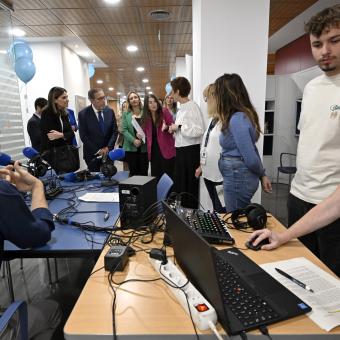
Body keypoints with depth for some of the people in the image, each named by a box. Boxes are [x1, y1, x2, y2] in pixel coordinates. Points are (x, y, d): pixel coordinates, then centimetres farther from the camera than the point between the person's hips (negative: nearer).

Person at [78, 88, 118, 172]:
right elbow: (83, 136, -10)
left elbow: (115, 131, 1)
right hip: (92, 154, -3)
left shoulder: (110, 111, 0)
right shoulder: (83, 114, -9)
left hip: (108, 151, 3)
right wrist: (97, 150, -12)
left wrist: (108, 147, -10)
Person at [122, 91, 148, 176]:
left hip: (144, 147, 0)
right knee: (133, 173, 5)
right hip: (131, 148, 0)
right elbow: (124, 130, -1)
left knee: (144, 173, 3)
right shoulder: (126, 114, 7)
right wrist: (133, 140, -15)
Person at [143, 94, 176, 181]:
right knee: (155, 176, 8)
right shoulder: (146, 116, 8)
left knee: (168, 177, -2)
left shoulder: (164, 112, -3)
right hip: (153, 150, 4)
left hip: (166, 150, -4)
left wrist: (166, 128, -26)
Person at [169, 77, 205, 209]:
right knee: (180, 184, 18)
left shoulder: (192, 107, -14)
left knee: (189, 185, 2)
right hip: (181, 150, 9)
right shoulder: (181, 108, 14)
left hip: (190, 151, -9)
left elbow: (199, 130, -24)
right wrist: (174, 129, 4)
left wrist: (179, 127, -17)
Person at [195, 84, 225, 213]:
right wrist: (202, 165, 17)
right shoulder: (212, 119, 12)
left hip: (221, 175, -8)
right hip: (209, 172, 9)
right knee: (216, 210, 21)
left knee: (222, 211, 5)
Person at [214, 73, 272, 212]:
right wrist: (262, 175, 17)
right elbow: (252, 149, 13)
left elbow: (251, 158, -22)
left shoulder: (237, 120, -22)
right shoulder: (244, 114, 9)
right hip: (238, 177, 9)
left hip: (238, 179, -9)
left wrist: (261, 174, -2)